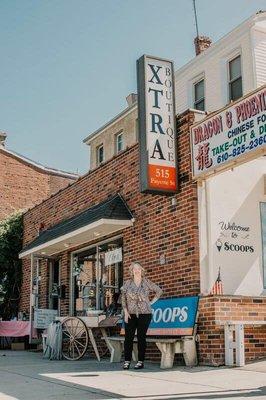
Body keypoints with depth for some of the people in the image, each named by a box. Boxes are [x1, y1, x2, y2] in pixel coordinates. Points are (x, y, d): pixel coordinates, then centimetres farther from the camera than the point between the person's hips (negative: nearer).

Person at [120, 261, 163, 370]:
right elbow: (123, 299, 5)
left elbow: (159, 291, 12)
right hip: (130, 315, 1)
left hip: (144, 314, -1)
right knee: (128, 337, -2)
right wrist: (125, 312, -3)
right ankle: (127, 361, 5)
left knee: (141, 337, 0)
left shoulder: (147, 283, 2)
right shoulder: (127, 283, 5)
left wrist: (151, 302, 7)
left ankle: (141, 361, 7)